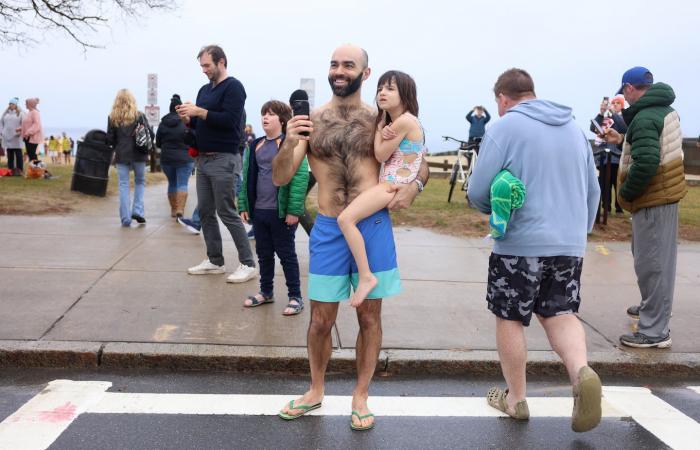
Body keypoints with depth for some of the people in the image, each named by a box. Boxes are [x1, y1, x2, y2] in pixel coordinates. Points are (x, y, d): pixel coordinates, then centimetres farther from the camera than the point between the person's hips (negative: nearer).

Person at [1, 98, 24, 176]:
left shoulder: (20, 113, 3)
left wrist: (20, 130, -17)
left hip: (16, 137, -4)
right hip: (7, 137, 4)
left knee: (18, 154, -5)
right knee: (10, 155, 6)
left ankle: (19, 170, -4)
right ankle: (11, 170, 9)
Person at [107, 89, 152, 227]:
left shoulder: (112, 118, 0)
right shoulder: (139, 115, -3)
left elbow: (110, 140, 0)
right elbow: (150, 134, -5)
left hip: (121, 155, 1)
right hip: (138, 154, -1)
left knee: (123, 185, 6)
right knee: (140, 181, 17)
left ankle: (125, 218, 3)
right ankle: (137, 211, 3)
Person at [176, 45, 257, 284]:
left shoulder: (233, 87, -7)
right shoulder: (204, 89, 17)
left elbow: (229, 120, -19)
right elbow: (201, 124, 19)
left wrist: (199, 112, -19)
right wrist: (188, 118, -2)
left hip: (223, 159, -8)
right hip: (203, 159, 8)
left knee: (227, 212, -8)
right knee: (205, 211, 9)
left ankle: (248, 264, 0)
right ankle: (214, 260, 19)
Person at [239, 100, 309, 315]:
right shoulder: (255, 146, 10)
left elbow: (301, 176, -16)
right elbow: (247, 177, 13)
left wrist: (294, 210, -19)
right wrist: (244, 205, 8)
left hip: (281, 212, -6)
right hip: (259, 211, 6)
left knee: (287, 254, 4)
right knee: (263, 254, 17)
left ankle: (295, 297, 15)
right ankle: (266, 292, 33)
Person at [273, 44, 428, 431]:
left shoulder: (380, 119, 1)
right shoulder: (311, 120, 0)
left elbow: (420, 161, 12)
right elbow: (279, 179, -5)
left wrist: (413, 187, -9)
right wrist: (289, 144, -24)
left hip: (374, 227, 0)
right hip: (328, 230, 0)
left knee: (369, 317, 10)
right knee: (321, 319, 10)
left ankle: (361, 396, 27)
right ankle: (316, 390, 32)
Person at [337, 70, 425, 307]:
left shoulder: (404, 121, -15)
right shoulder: (394, 121, 16)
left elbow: (380, 155, -12)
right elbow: (383, 156, 13)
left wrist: (380, 127, 2)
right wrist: (383, 132, -6)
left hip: (393, 184, -11)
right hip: (391, 183, 11)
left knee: (345, 218, -24)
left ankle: (365, 276, -22)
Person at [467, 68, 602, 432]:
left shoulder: (504, 128, -8)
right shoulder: (574, 128, 12)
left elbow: (478, 193, -11)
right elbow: (593, 191, 16)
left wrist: (496, 209, 10)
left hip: (520, 243, -5)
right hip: (570, 243, 6)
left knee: (509, 319, 10)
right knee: (559, 313, 17)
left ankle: (516, 399, 21)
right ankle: (582, 371, -9)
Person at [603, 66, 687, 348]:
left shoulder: (644, 118, -20)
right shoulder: (665, 110, 11)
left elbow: (646, 164, -28)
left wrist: (625, 193, -16)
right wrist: (622, 141, 18)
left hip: (653, 198, -10)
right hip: (666, 192, 10)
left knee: (651, 263, -6)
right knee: (657, 259, 23)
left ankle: (655, 331, -1)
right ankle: (652, 307, 40)